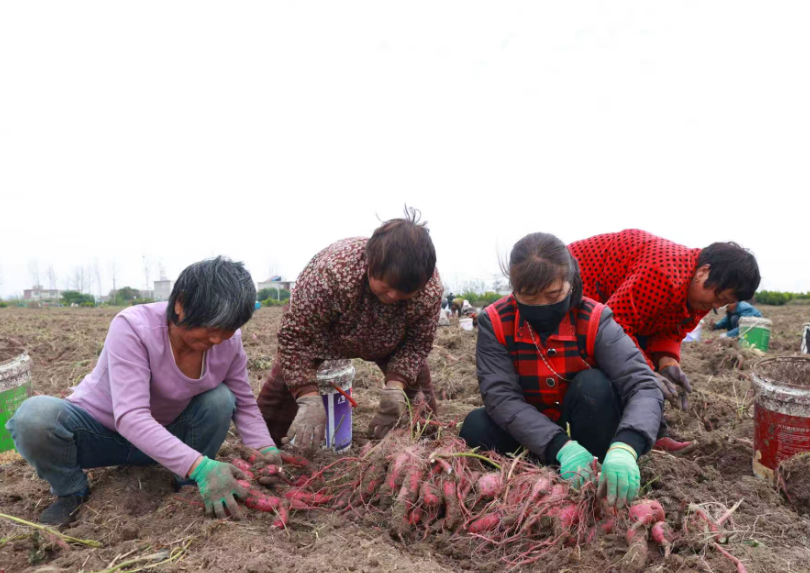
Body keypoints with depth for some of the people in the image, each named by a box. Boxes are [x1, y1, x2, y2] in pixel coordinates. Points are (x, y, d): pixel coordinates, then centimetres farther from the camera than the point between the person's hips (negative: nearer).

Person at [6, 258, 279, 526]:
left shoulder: (229, 342, -18)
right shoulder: (133, 327, -32)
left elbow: (245, 404, -9)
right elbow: (131, 417, -40)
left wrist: (266, 450, -28)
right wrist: (199, 466, -50)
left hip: (163, 436, 3)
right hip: (100, 431, -3)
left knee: (220, 399, -23)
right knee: (35, 416, -33)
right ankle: (71, 491, -3)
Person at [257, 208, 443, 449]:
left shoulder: (431, 289, -34)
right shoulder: (331, 270, -44)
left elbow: (418, 342, -18)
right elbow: (294, 336, -34)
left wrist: (395, 386, -34)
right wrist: (309, 399, -39)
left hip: (388, 343, 2)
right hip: (323, 336, -2)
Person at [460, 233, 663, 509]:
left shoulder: (594, 321, -21)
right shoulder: (495, 323, -19)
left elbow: (643, 386, -31)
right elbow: (500, 396, -26)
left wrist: (625, 447, -51)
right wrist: (561, 445, -40)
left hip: (581, 429, 0)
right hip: (529, 434, 1)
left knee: (593, 385, -29)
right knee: (476, 427, -25)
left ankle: (595, 483, -11)